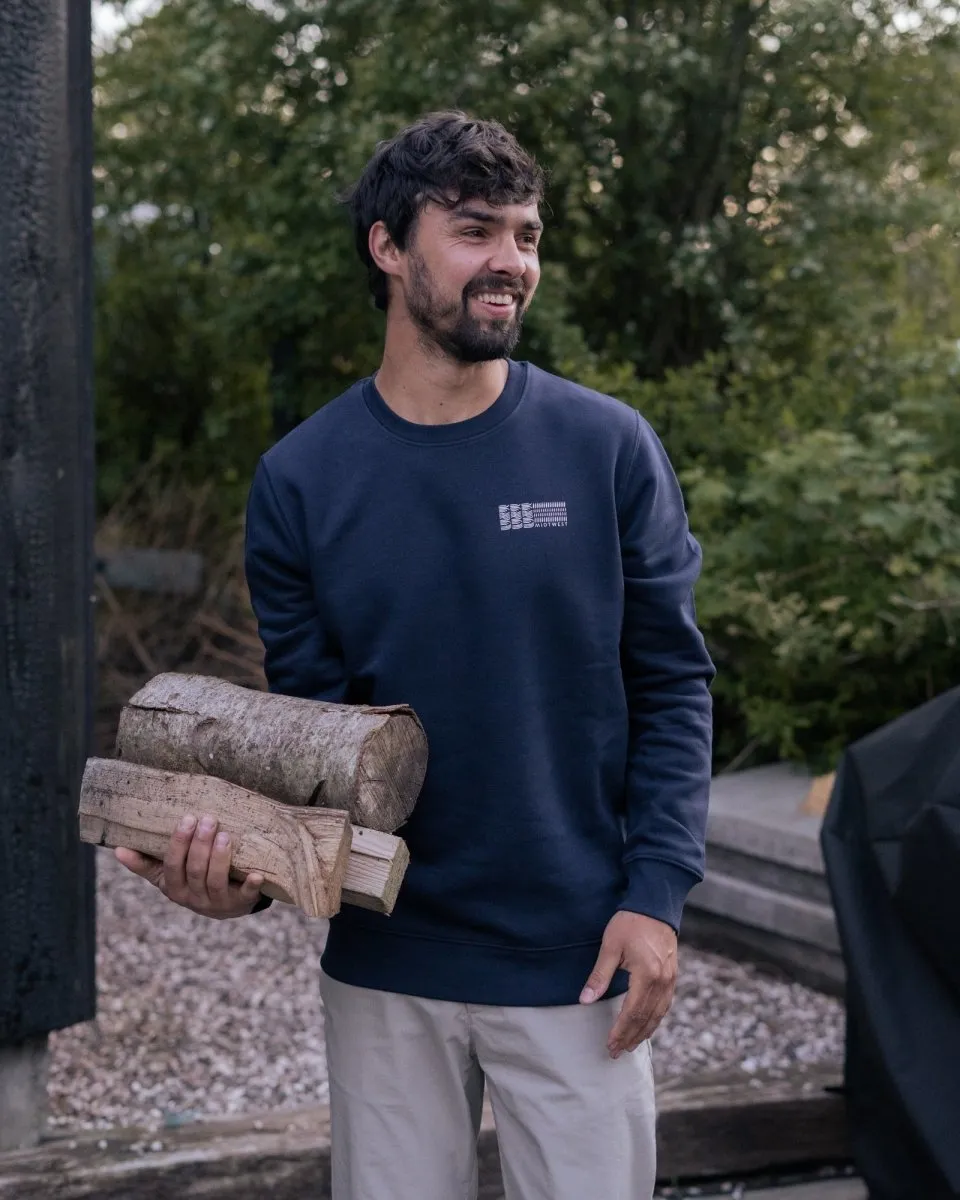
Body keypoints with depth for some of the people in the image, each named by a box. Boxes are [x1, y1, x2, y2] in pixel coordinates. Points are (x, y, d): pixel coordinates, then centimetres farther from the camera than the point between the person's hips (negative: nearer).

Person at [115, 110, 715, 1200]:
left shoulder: (606, 448, -5)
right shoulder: (300, 479, -2)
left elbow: (671, 685, -2)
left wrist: (656, 894, -11)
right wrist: (246, 869, -16)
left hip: (578, 961, -1)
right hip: (385, 966, 1)